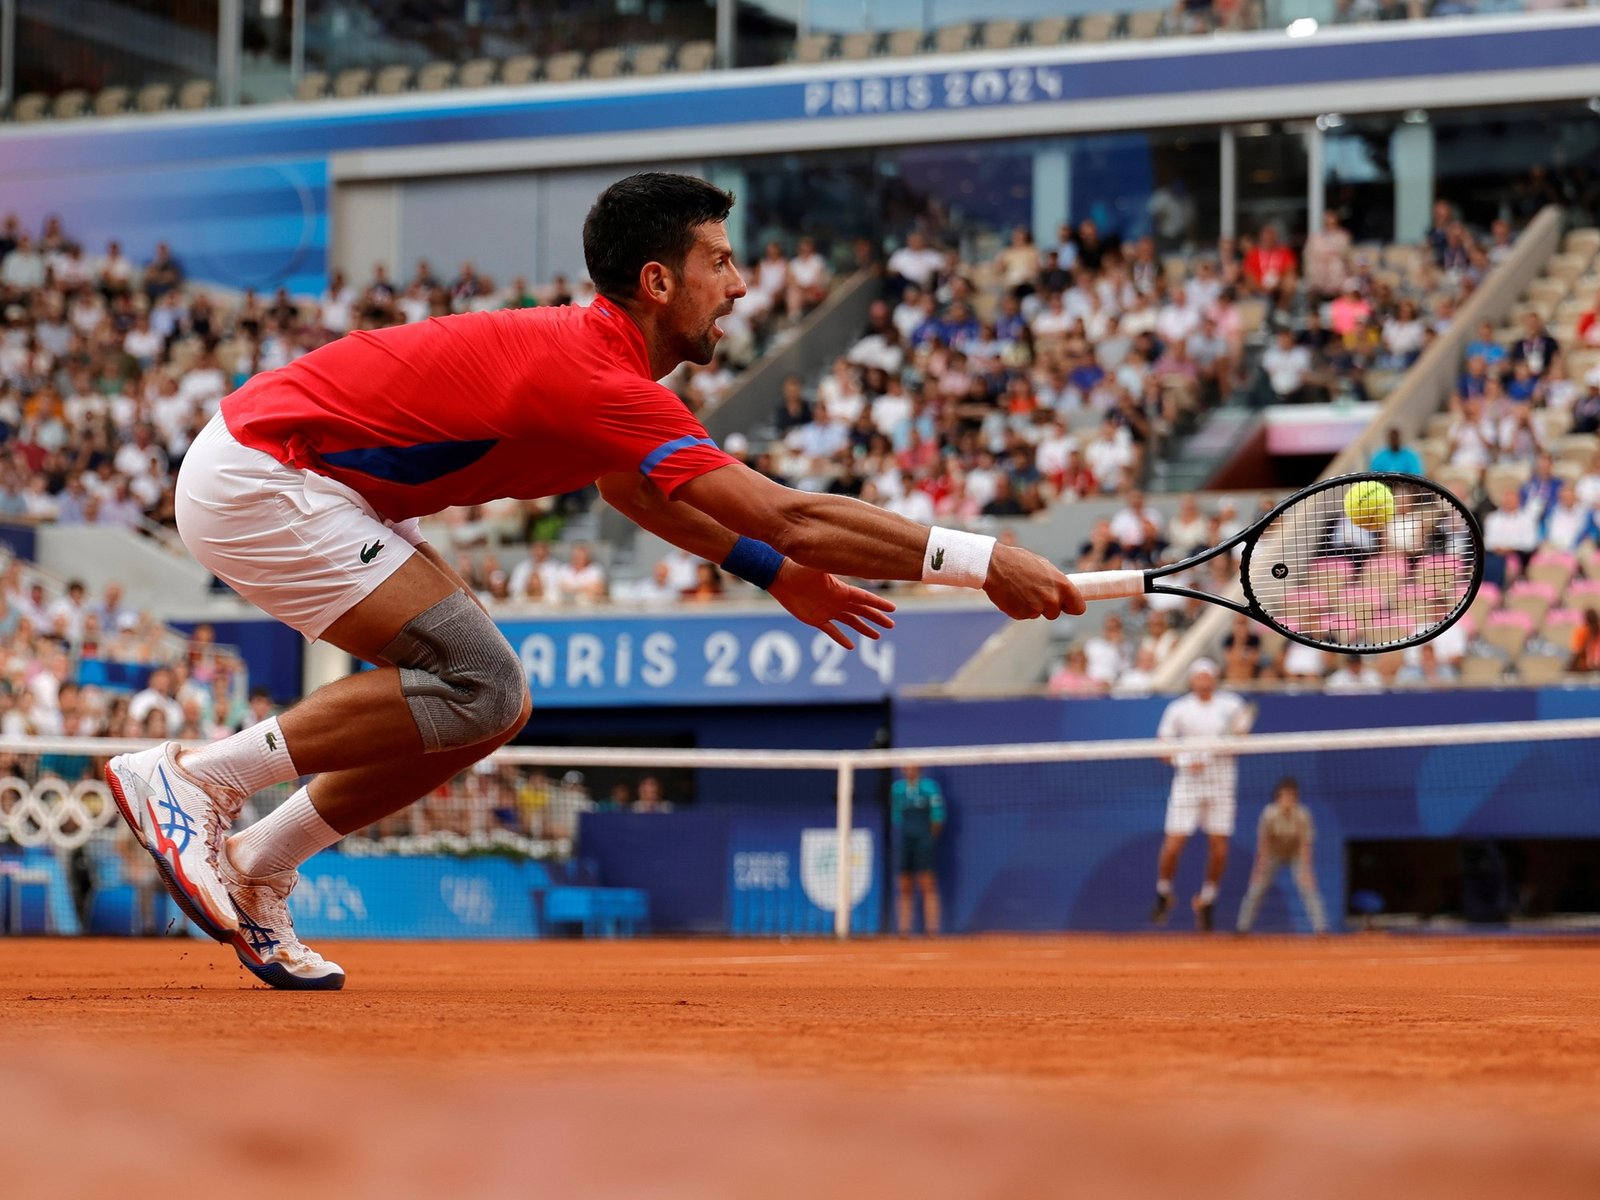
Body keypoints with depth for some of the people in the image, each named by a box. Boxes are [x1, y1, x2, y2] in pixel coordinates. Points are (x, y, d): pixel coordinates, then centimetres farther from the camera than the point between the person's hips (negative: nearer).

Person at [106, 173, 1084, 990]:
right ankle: (188, 777, -11)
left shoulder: (595, 358, 6)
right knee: (475, 685, -20)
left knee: (497, 707, 4)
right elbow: (790, 516, -31)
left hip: (315, 485, 10)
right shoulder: (599, 382, -25)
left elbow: (625, 483, 30)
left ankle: (253, 870, 12)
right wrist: (982, 560, -29)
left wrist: (775, 573, 23)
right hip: (254, 477, -10)